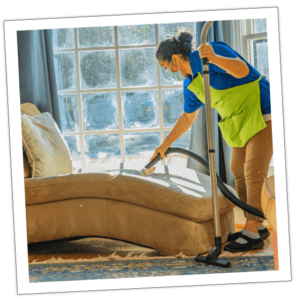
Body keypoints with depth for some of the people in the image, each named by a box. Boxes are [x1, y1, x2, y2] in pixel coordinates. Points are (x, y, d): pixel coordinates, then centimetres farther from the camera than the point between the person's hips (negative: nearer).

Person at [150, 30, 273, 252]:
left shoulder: (213, 50, -18)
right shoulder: (190, 84, 8)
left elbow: (242, 69, -34)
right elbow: (187, 117, 20)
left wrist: (215, 59, -50)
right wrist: (165, 144, 22)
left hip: (261, 113, -9)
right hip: (241, 122, 9)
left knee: (253, 174, -10)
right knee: (238, 172, 10)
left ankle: (252, 234, -5)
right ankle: (256, 227, 19)